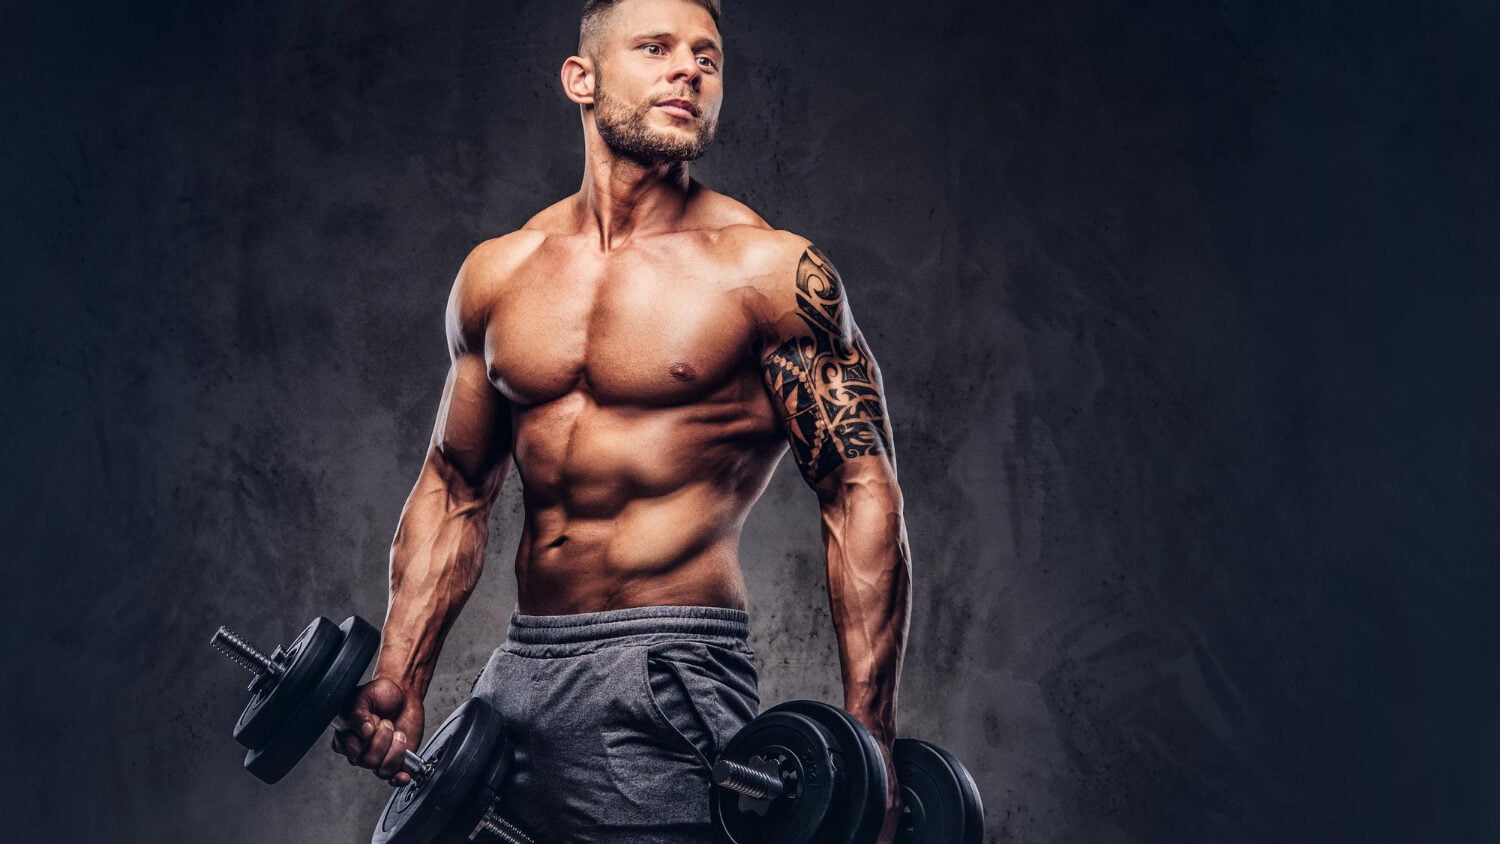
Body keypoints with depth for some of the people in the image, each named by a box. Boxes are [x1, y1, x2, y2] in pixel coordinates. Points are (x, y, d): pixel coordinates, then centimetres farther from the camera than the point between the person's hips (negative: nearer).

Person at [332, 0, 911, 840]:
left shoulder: (766, 268, -5)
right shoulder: (496, 274, 9)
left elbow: (862, 495, -8)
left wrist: (867, 743, -14)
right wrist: (400, 680, 9)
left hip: (672, 683, -5)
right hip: (516, 678, 5)